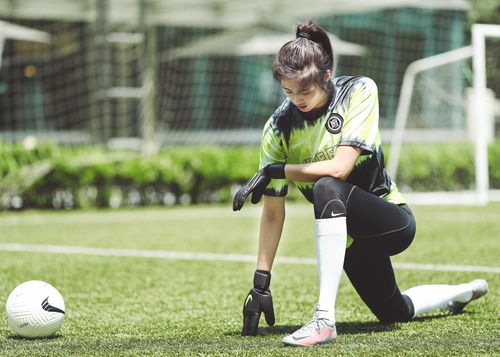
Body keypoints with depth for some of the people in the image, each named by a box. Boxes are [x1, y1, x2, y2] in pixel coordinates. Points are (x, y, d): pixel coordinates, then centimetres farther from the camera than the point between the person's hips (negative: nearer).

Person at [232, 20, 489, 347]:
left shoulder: (359, 91, -16)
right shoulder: (278, 129, -8)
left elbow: (340, 167, -26)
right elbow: (273, 211, -8)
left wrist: (274, 170, -22)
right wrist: (260, 283, -13)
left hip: (394, 221, -5)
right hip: (352, 238, 6)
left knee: (327, 188, -34)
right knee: (396, 313, 16)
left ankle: (325, 319, -40)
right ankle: (461, 294, 49)